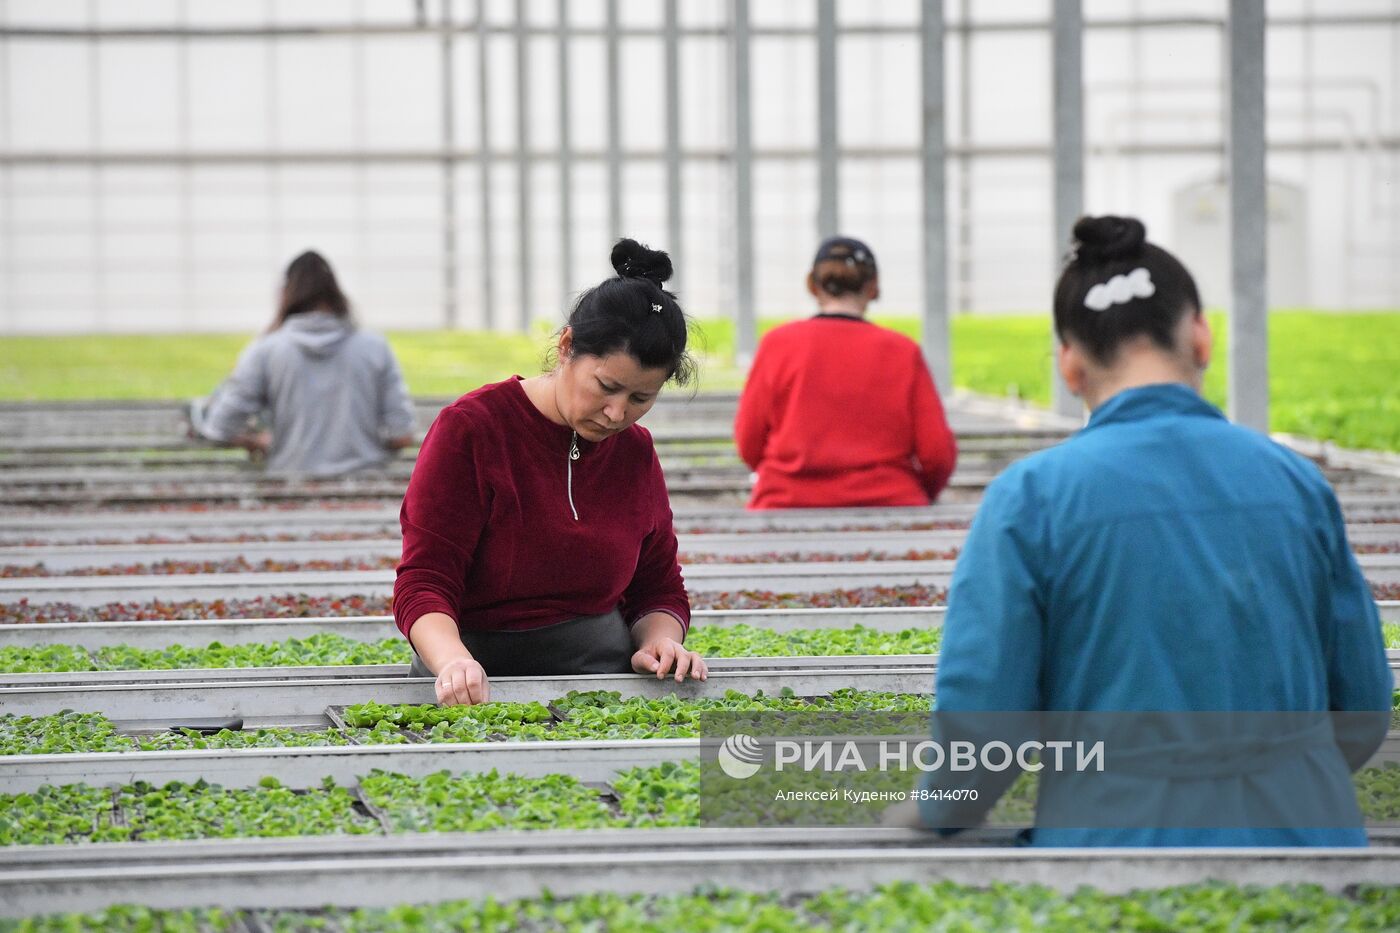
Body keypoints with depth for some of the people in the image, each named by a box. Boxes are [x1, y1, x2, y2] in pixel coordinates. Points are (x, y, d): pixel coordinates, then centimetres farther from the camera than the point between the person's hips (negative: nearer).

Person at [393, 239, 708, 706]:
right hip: (482, 684, -3)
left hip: (603, 680, 4)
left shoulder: (636, 452, 10)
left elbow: (659, 589, 21)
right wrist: (453, 661, -30)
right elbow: (423, 583, -10)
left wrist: (661, 640, -3)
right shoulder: (470, 428, -6)